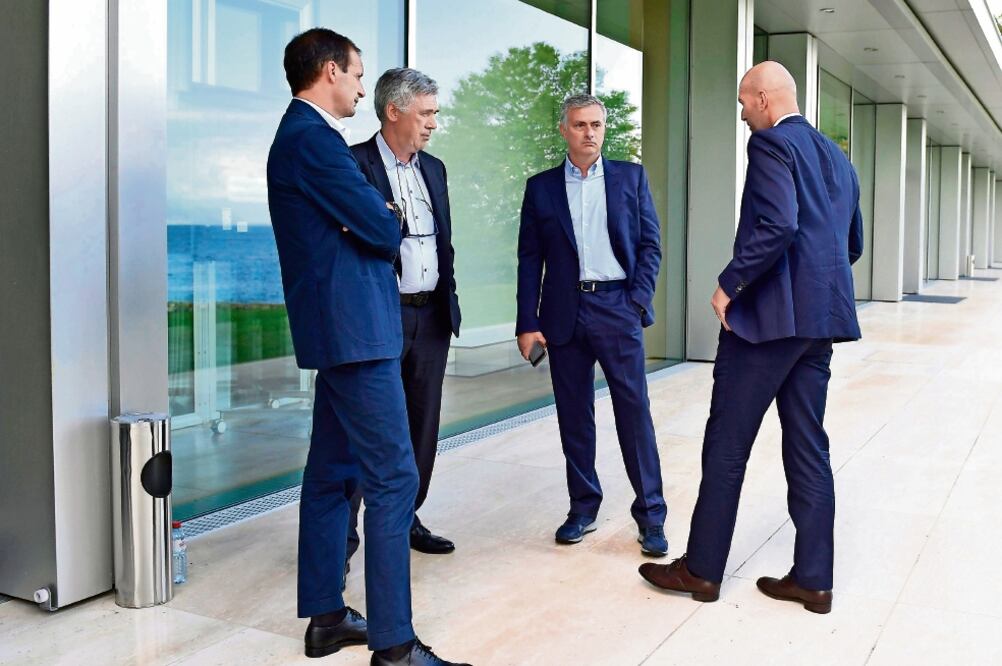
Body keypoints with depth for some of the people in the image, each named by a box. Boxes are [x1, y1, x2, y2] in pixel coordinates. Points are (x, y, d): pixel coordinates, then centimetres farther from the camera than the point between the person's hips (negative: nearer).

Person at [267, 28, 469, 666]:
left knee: (334, 472, 14)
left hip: (336, 326, 11)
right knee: (393, 478, -8)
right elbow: (382, 230, -15)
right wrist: (391, 225, 5)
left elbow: (365, 219, 18)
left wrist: (378, 221, -2)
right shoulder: (312, 137, -14)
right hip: (354, 327, -11)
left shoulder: (303, 135, 19)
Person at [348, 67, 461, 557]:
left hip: (432, 315, 7)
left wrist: (449, 300, 14)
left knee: (423, 424, 12)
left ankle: (406, 518, 25)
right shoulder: (353, 163, -7)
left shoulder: (434, 168, 15)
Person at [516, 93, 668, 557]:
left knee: (634, 411, -2)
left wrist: (638, 302, -6)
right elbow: (529, 258, 6)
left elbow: (650, 244, 6)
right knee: (574, 415, 8)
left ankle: (650, 514, 7)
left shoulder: (631, 177, 7)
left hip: (617, 309, -1)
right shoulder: (541, 187, 8)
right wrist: (527, 323, -1)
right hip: (564, 314, 1)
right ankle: (583, 508, 20)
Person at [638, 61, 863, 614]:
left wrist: (729, 283, -16)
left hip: (769, 316, -8)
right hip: (822, 318, 8)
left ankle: (702, 569, 10)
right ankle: (812, 579, 15)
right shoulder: (836, 157, 17)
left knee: (727, 443, 1)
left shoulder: (770, 144, -10)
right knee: (808, 445, 11)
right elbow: (852, 244, 21)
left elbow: (777, 226, -24)